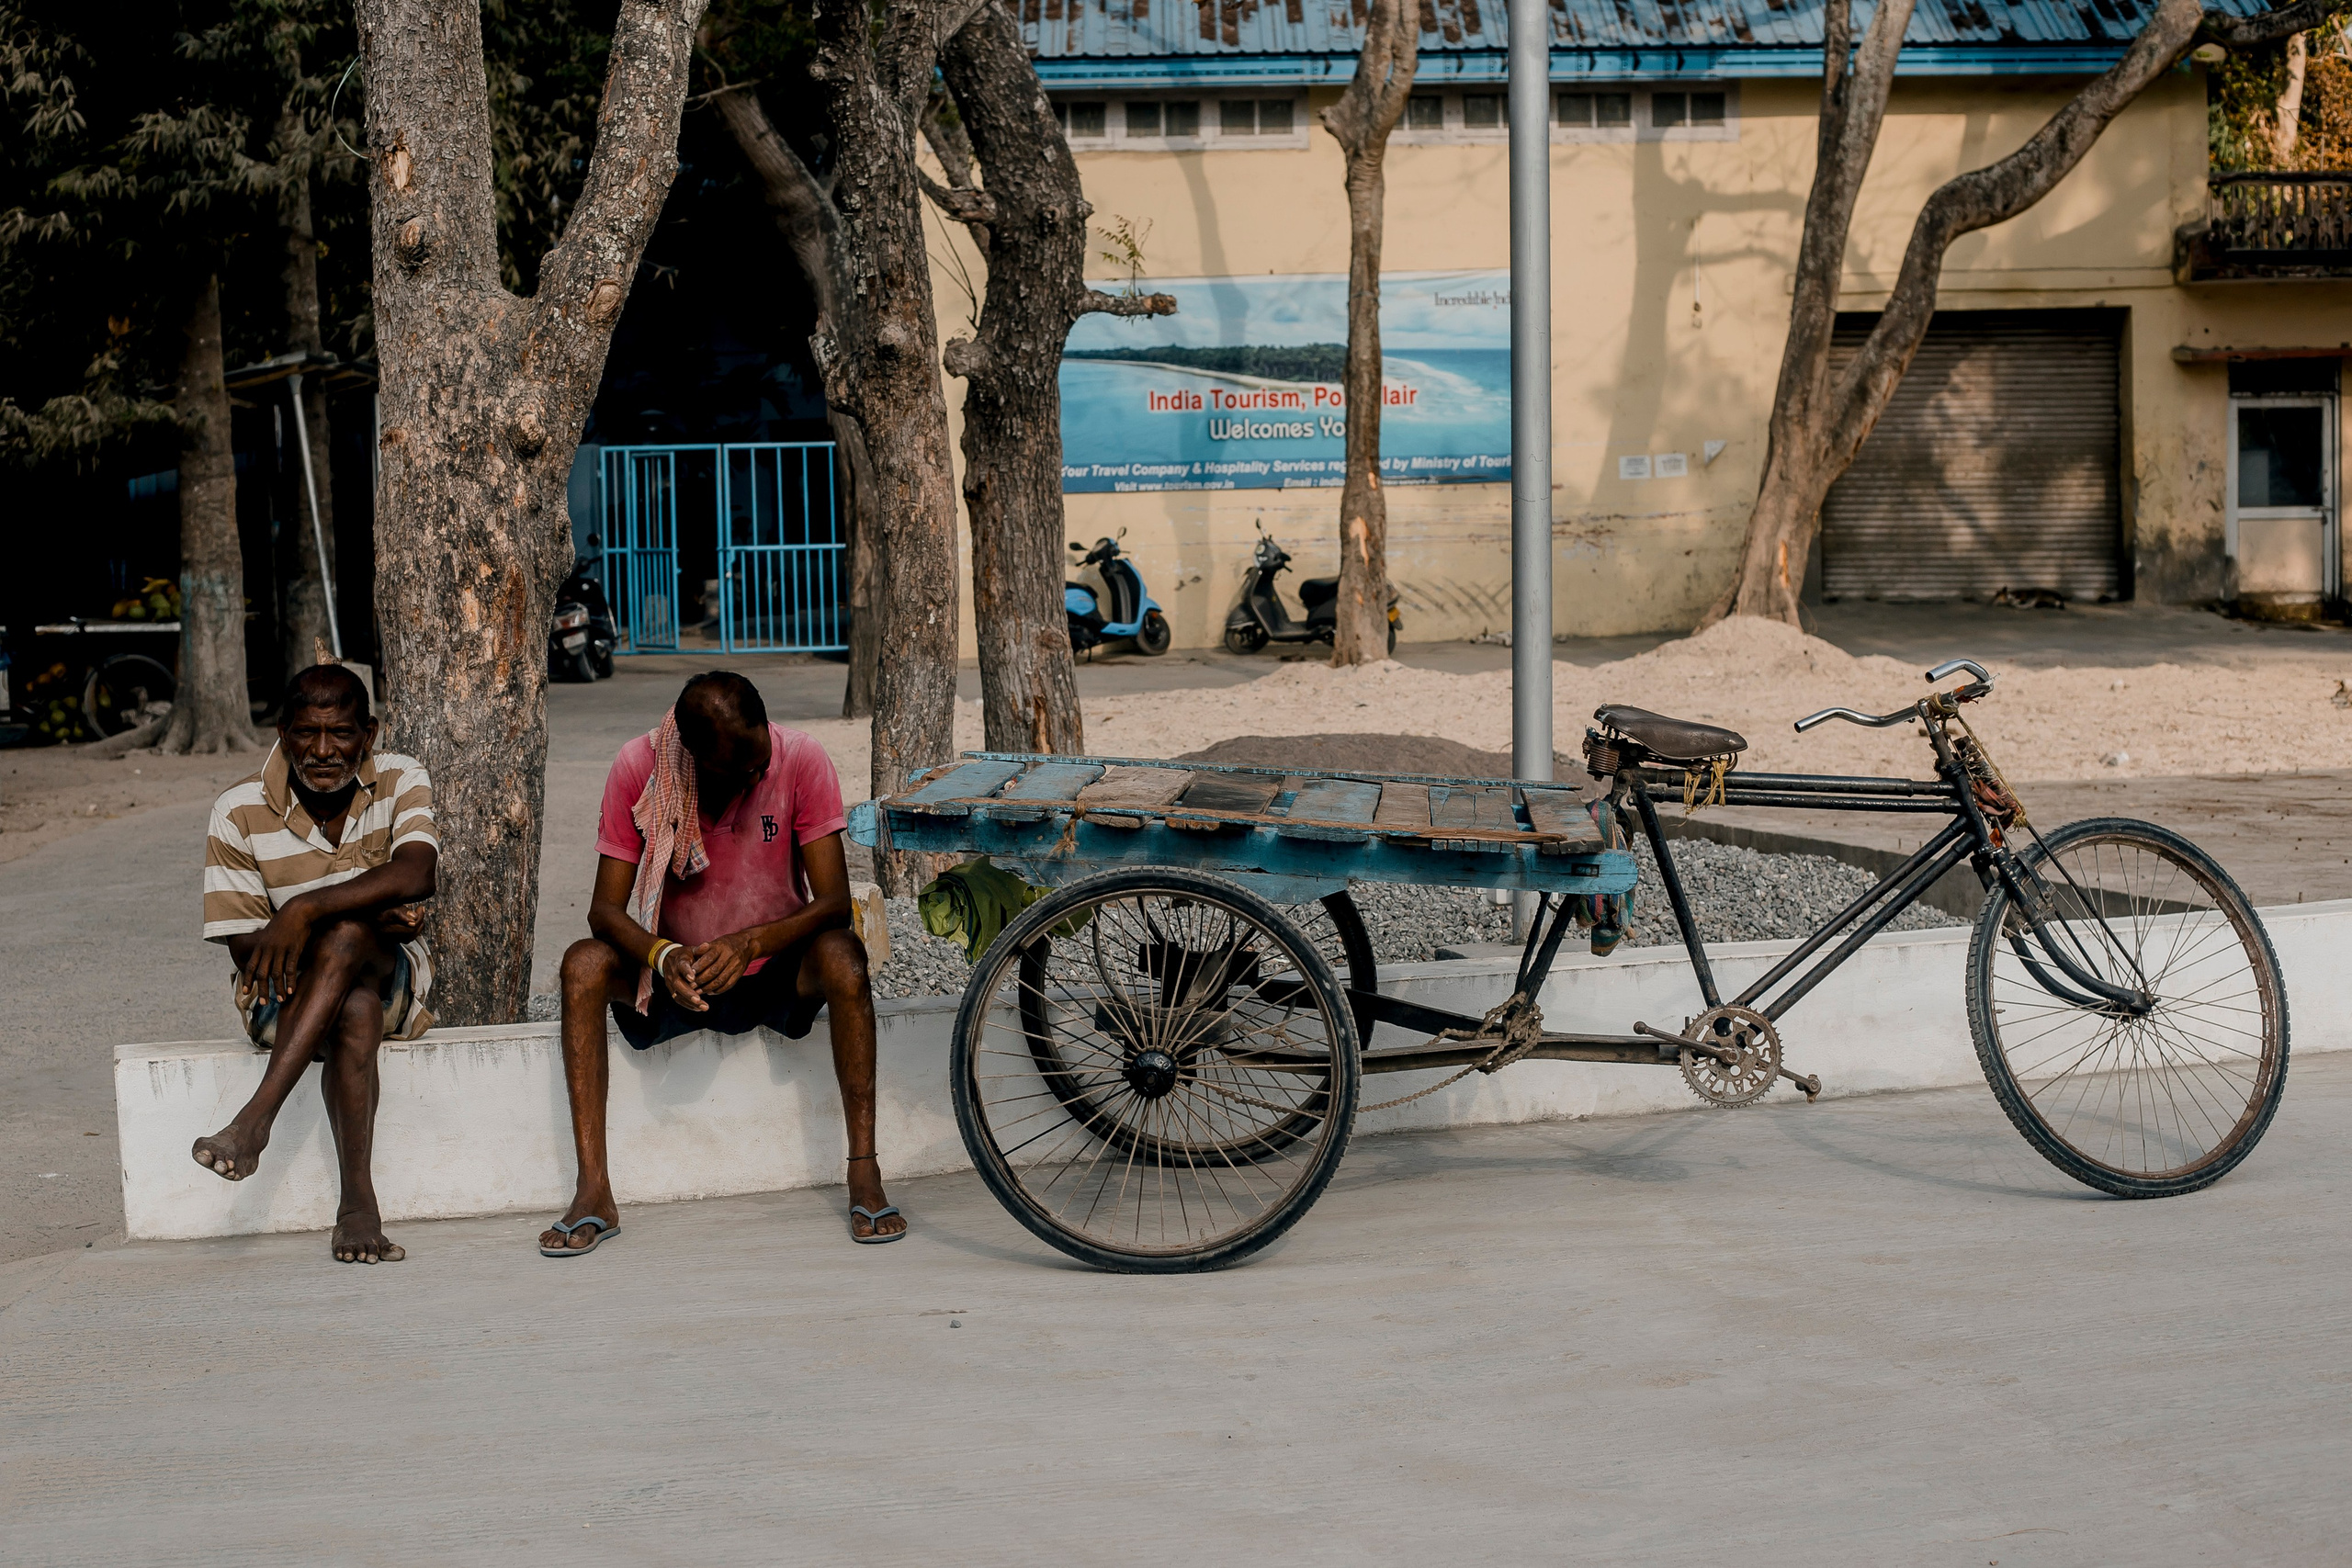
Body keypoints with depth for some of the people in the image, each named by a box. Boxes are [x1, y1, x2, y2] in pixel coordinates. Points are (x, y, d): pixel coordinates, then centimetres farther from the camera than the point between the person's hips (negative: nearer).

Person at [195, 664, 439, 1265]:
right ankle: (357, 1199, -38)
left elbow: (415, 875, -26)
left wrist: (307, 911, -36)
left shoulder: (401, 781, -7)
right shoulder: (240, 812, -9)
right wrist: (372, 917, -20)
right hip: (286, 994, 0)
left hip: (392, 976, 0)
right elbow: (245, 946, -9)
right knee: (356, 1010, -36)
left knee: (346, 936, -36)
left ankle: (255, 1119, -40)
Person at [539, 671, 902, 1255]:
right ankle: (593, 1193, -27)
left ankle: (865, 1176, -30)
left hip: (777, 974, -1)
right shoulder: (638, 768, -15)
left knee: (841, 954, -32)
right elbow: (605, 909, -14)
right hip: (673, 973, 1)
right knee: (583, 964, -26)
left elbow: (834, 901, -20)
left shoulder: (801, 760, -17)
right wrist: (664, 957, -35)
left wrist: (748, 944, -37)